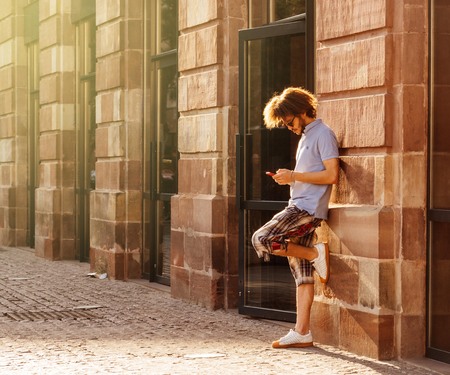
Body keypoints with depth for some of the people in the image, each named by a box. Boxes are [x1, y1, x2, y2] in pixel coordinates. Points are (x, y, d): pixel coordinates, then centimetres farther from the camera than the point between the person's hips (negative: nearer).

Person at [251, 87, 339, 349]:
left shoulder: (323, 134, -8)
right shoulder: (306, 136, 22)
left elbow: (332, 175, -18)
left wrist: (294, 176, -14)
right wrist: (287, 178, 9)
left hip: (308, 209, -10)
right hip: (300, 209, 10)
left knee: (261, 240, -19)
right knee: (302, 274, 5)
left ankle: (317, 254, -7)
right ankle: (302, 333, 5)